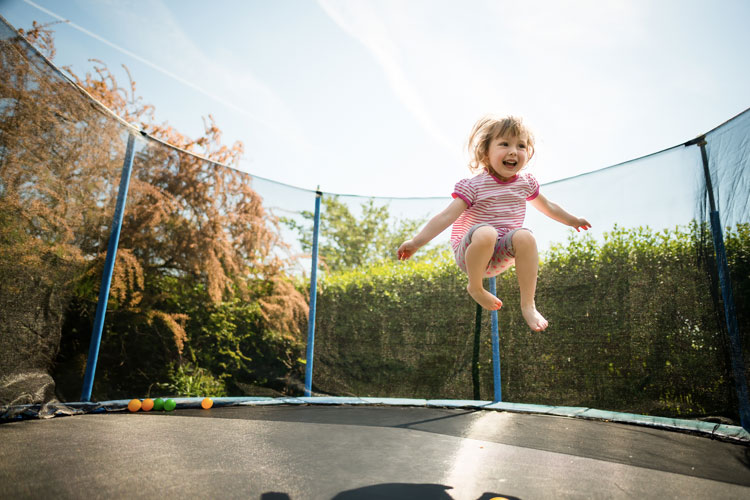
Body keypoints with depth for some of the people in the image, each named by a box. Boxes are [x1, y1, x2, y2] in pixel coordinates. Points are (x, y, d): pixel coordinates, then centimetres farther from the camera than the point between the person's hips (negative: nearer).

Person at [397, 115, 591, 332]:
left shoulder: (525, 182, 5)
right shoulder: (474, 185, -12)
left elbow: (547, 207, 25)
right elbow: (447, 216, -20)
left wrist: (573, 220, 37)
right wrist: (416, 242, -29)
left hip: (501, 255, 4)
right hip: (469, 253, -4)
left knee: (525, 236, -28)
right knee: (485, 233, -38)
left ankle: (528, 305, -20)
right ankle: (475, 288, -13)